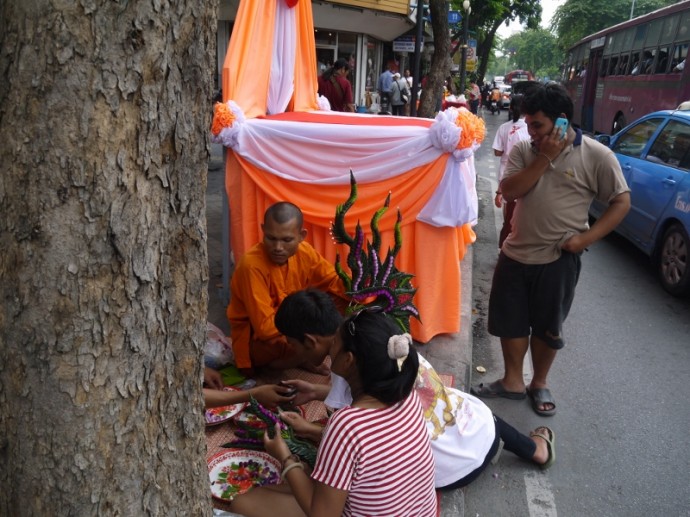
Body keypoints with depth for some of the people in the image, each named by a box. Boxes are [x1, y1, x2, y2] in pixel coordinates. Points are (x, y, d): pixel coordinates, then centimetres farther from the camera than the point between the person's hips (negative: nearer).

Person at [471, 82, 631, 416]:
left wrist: (585, 238, -16)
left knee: (547, 327, 11)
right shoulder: (523, 150, 0)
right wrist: (545, 158, -19)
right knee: (510, 321, 12)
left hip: (559, 259, -3)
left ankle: (539, 384, 33)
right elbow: (508, 191, -12)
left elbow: (621, 202, -6)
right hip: (515, 253, 4)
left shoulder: (596, 156, -10)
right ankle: (512, 381, 31)